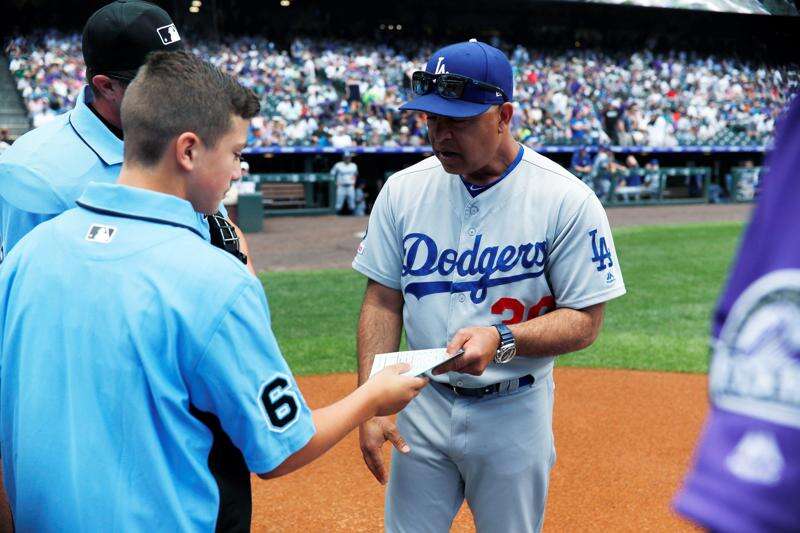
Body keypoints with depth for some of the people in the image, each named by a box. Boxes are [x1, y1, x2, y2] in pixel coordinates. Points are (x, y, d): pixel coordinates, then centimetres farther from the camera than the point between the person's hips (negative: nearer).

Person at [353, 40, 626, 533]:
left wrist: (500, 339, -28)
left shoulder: (567, 200, -14)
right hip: (422, 404, 3)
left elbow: (585, 321, -11)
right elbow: (384, 302, 1)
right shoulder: (403, 190, -4)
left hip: (514, 411, -2)